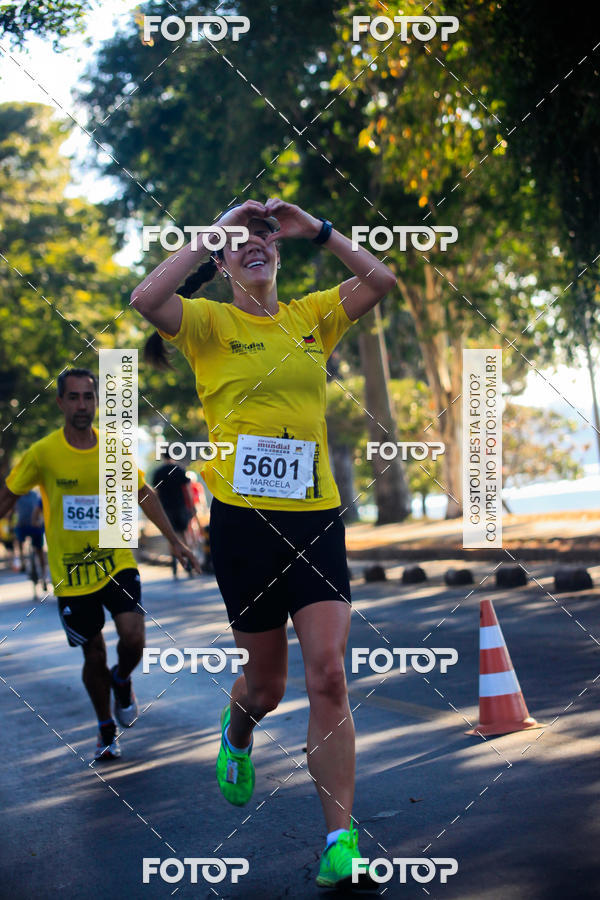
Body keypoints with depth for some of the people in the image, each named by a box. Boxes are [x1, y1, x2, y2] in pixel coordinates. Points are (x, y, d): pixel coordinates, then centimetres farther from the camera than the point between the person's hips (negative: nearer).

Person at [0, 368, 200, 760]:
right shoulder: (43, 453, -9)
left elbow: (144, 493, 13)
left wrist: (174, 539, 10)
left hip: (116, 562, 1)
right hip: (70, 573, -1)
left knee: (134, 638, -16)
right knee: (94, 655, 5)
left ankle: (122, 680, 20)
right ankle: (107, 731, 29)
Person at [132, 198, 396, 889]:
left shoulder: (311, 315, 12)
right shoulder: (211, 322, 2)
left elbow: (381, 280, 0)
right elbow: (146, 300, -18)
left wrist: (316, 229, -1)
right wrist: (212, 234, -11)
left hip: (316, 514, 2)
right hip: (243, 516, -2)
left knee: (328, 672, -10)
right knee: (267, 681, 11)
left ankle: (341, 838, -5)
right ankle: (236, 736, 49)